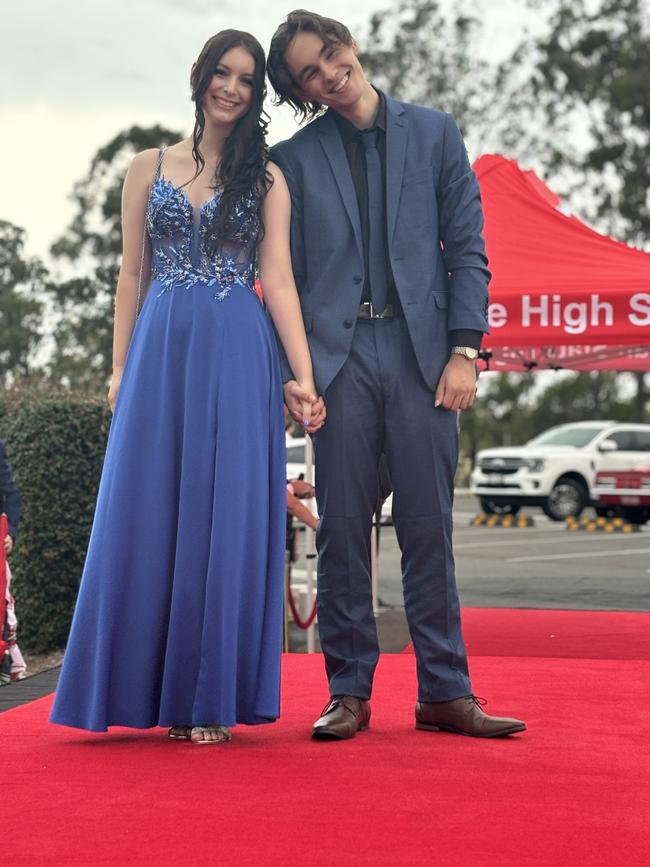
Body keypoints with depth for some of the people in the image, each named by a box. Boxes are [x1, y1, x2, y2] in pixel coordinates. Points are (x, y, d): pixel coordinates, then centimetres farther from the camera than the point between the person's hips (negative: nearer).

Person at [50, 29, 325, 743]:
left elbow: (278, 279, 2)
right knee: (147, 514, 0)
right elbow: (131, 274, 11)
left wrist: (304, 377, -8)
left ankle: (207, 698, 3)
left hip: (238, 358, -1)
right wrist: (119, 369, 2)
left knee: (225, 515, -3)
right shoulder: (148, 168, 12)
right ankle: (146, 688, 9)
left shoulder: (266, 177, 9)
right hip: (160, 352, 1)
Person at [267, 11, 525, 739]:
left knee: (429, 531, 2)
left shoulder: (433, 133, 10)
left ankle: (444, 692, 8)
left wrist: (463, 350, -3)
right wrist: (289, 370, -3)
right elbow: (284, 275, 8)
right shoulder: (294, 159, 9)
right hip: (339, 359, 0)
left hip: (421, 354, 0)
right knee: (343, 532, 1)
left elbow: (467, 248, 7)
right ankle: (348, 693, 9)